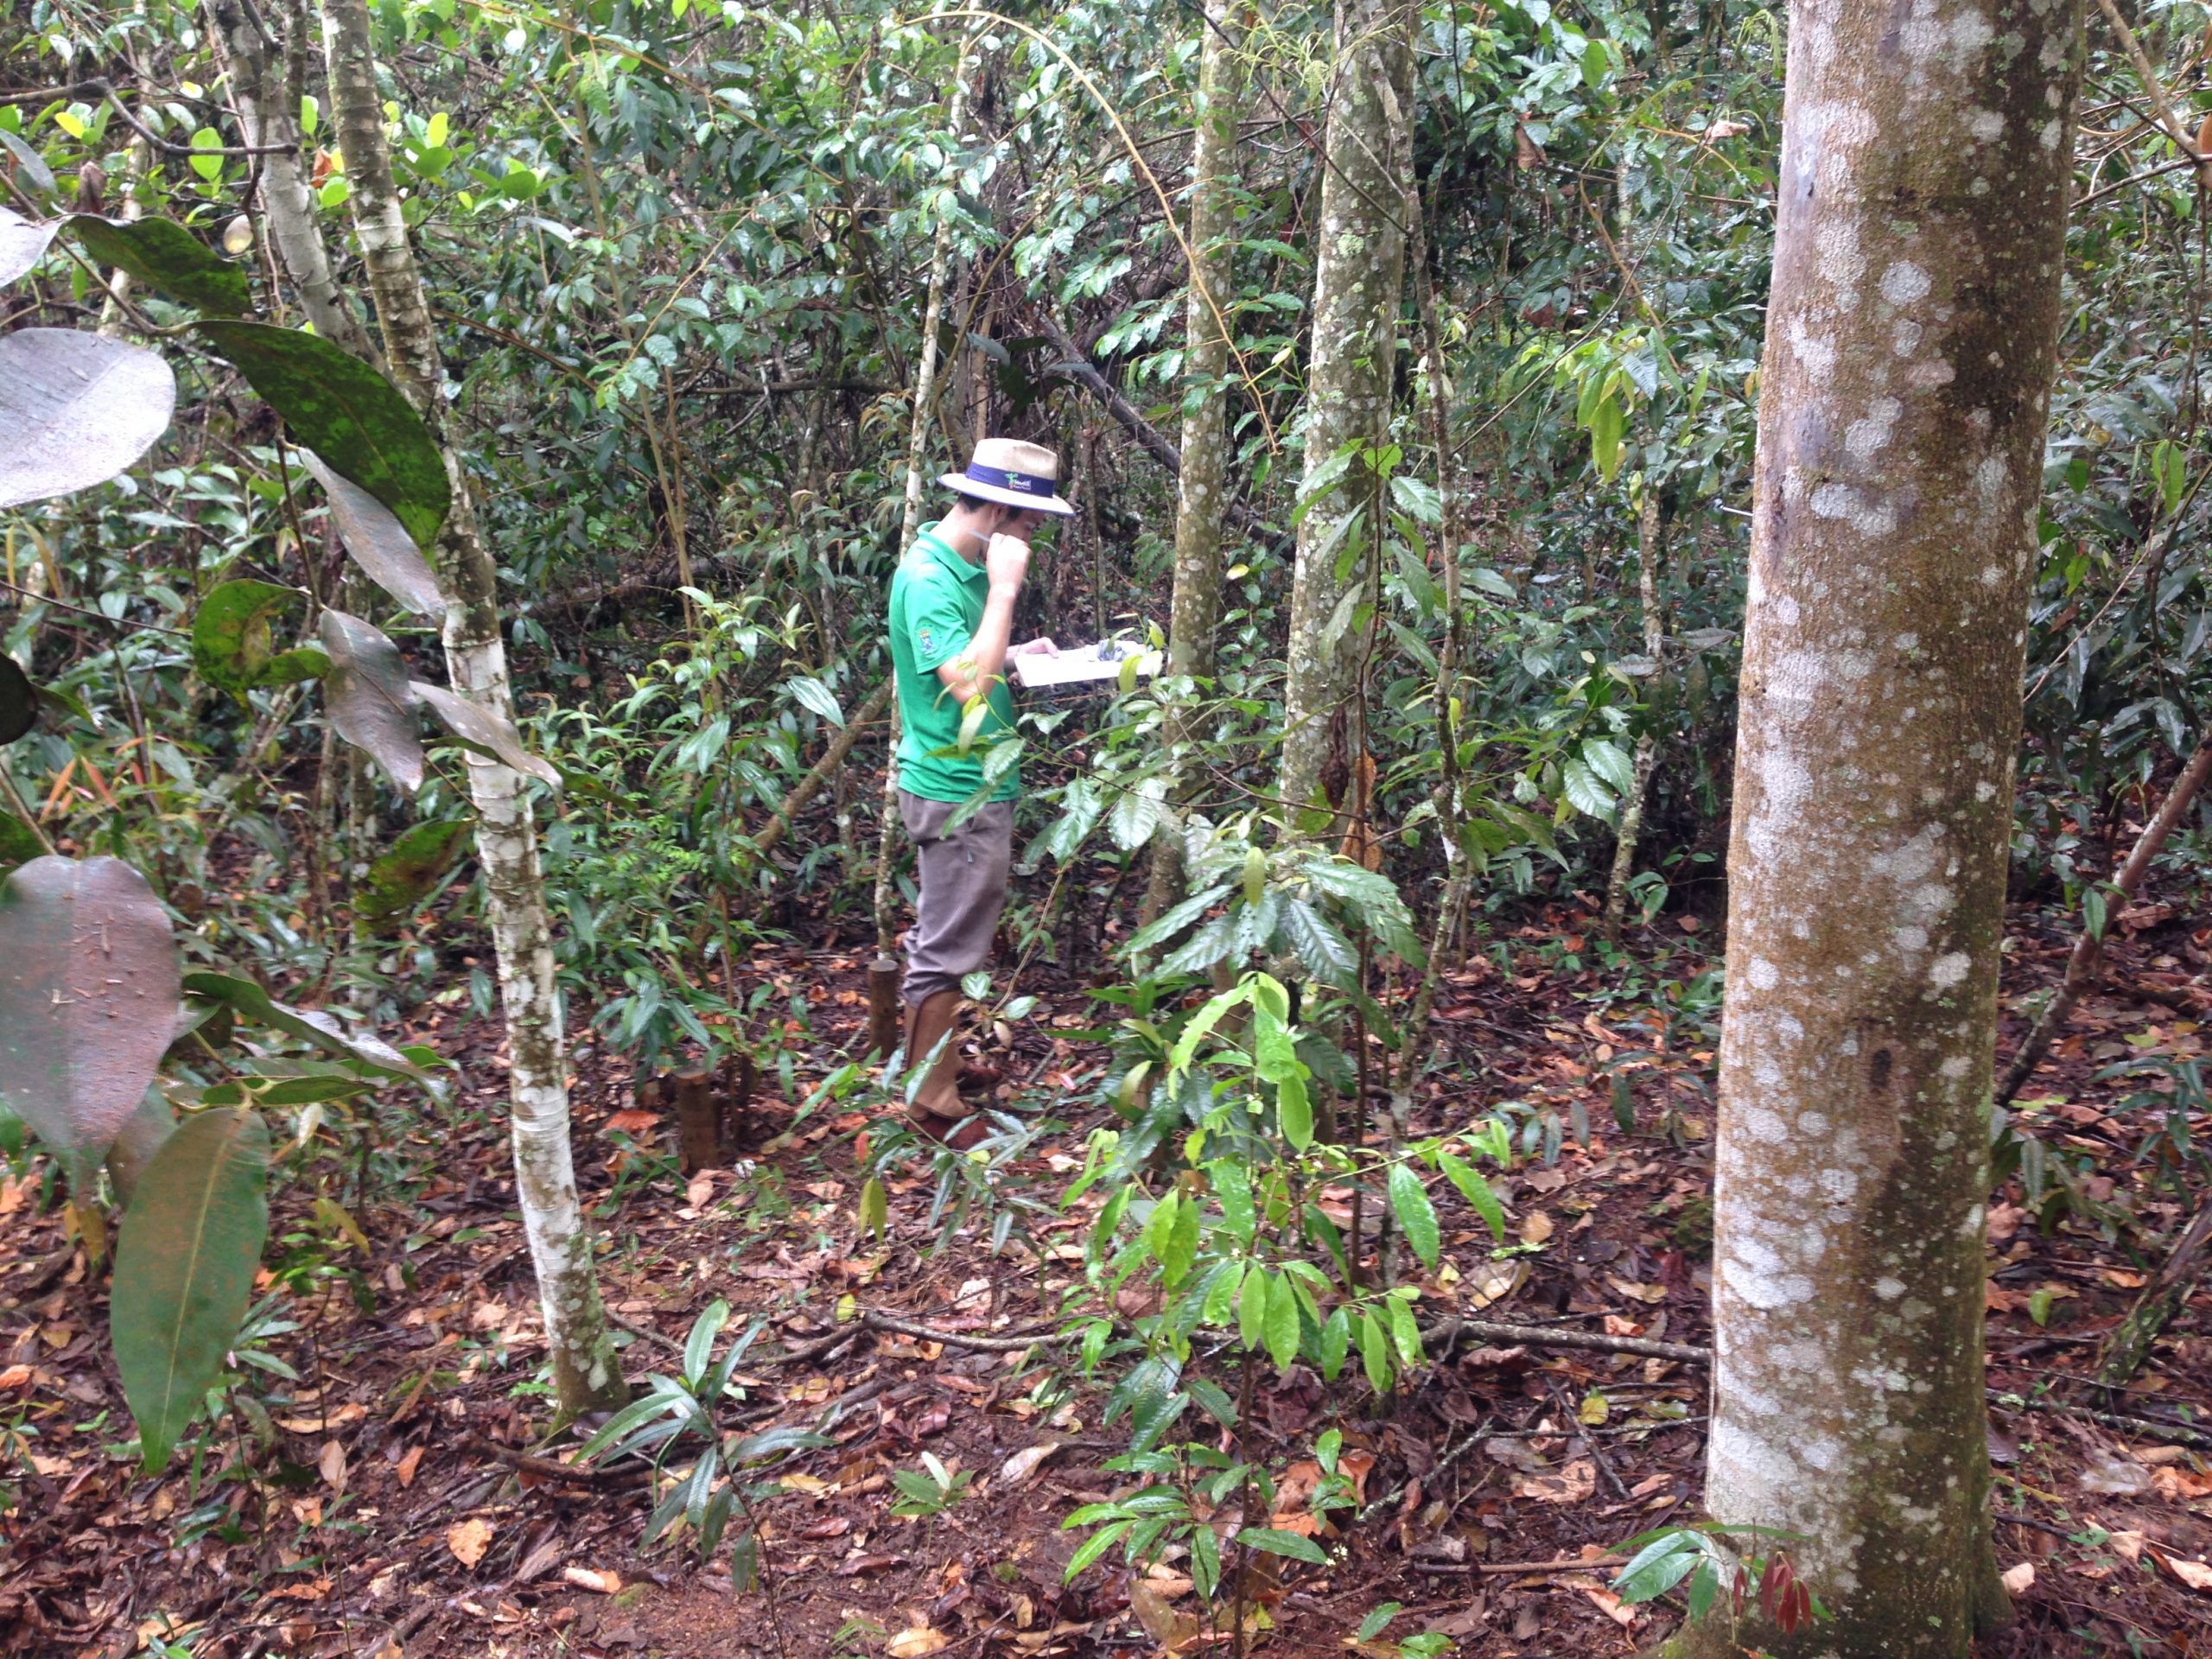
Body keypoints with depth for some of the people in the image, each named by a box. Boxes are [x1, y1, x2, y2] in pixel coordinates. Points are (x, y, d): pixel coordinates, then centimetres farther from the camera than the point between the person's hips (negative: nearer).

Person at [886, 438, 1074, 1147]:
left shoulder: (962, 566, 10)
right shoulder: (928, 578, -21)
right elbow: (967, 685, -31)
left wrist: (1019, 654, 8)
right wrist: (1005, 589, -27)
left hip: (975, 782, 10)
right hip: (957, 791, -10)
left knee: (944, 936, 21)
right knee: (947, 948, 0)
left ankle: (934, 1058, 35)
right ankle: (935, 1101, 11)